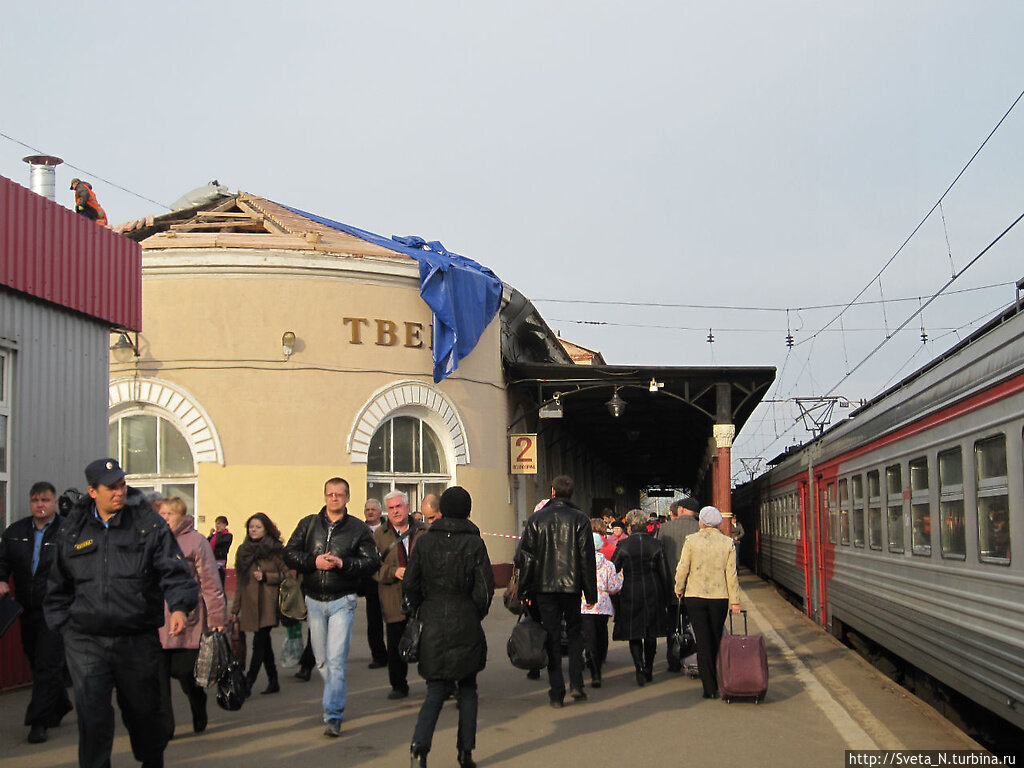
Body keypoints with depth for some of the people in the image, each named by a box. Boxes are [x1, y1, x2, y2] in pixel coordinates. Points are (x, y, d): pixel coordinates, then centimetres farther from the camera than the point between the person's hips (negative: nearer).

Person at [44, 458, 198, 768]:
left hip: (138, 640, 0)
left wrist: (179, 607, -23)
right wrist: (63, 624, 11)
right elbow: (58, 585, 18)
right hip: (85, 642, 1)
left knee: (143, 711, 13)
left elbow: (174, 571, -7)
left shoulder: (149, 525, -1)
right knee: (92, 717, -6)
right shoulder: (72, 530, 6)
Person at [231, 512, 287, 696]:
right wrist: (235, 610, 14)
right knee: (264, 643, 10)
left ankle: (248, 683, -12)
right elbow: (240, 582, 16)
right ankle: (273, 682, 19)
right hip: (250, 605, 5)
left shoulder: (274, 550, -3)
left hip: (268, 604, -5)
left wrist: (265, 576, -14)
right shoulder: (243, 551, 12)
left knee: (259, 642, -11)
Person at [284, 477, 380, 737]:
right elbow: (290, 553, 4)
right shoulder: (308, 524, 8)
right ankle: (337, 700, 33)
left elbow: (373, 562, -3)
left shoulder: (358, 528, 1)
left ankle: (333, 716, -9)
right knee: (322, 660, 11)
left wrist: (343, 564, -16)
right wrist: (314, 562, -13)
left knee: (336, 659, -11)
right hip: (314, 601, 3)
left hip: (342, 601, -3)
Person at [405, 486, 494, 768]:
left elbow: (409, 583, 1)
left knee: (436, 689, 8)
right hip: (466, 626, -1)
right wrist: (476, 614, 8)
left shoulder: (425, 541, -1)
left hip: (433, 625, 2)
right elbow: (485, 587, -9)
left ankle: (420, 745, -14)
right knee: (467, 689, 14)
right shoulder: (474, 543, -7)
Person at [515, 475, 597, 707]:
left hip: (544, 587, 0)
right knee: (575, 632, 16)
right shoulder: (580, 520, -3)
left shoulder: (536, 519, 0)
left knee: (552, 637, 5)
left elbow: (524, 557, 0)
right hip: (571, 586, 0)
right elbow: (587, 559, -4)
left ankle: (556, 693, 5)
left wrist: (524, 591, 7)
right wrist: (591, 592, 2)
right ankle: (576, 684, 4)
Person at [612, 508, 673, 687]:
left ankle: (639, 667, -13)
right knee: (651, 634, 14)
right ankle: (648, 670, 21)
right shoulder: (656, 545, -3)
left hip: (630, 593, -2)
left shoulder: (623, 545, -9)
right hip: (653, 593, 2)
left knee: (634, 633, 6)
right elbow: (665, 573, 1)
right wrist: (666, 596, 11)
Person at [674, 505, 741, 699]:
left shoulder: (692, 540, -6)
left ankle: (710, 688, -3)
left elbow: (682, 568, -4)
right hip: (719, 597, 2)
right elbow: (731, 574, -1)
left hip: (695, 596, -2)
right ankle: (718, 682, 21)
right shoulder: (728, 543, -1)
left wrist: (679, 589, 12)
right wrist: (735, 601, 4)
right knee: (716, 641, 14)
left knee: (703, 642, 0)